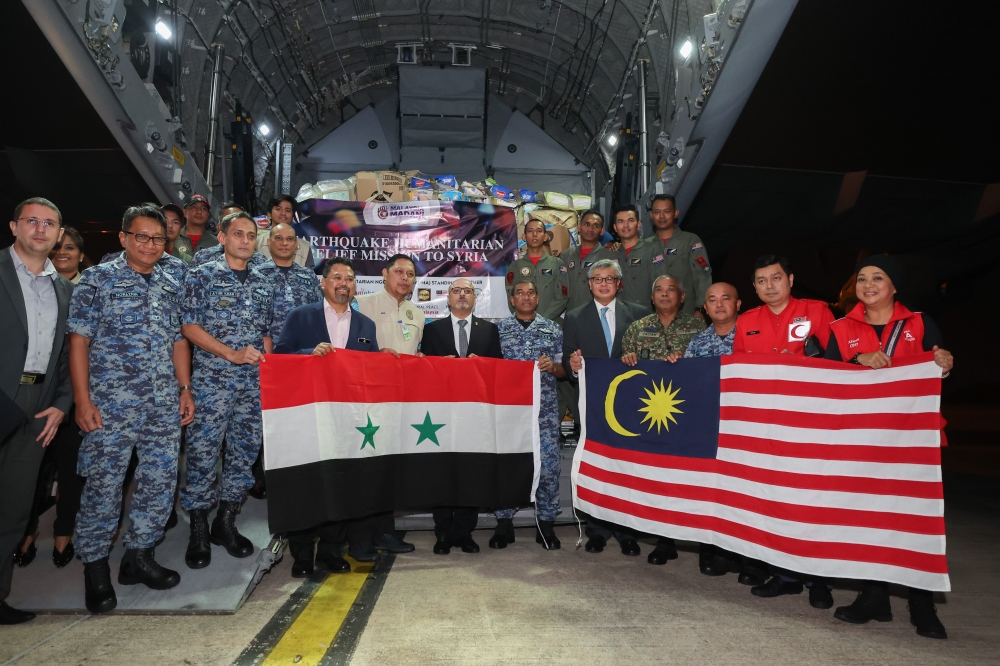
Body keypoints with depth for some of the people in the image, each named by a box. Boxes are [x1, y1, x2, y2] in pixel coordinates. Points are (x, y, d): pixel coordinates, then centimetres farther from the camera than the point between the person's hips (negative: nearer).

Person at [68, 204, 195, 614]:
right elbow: (79, 340, -5)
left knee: (160, 483, 8)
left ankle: (139, 556, 25)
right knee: (103, 486, 1)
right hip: (111, 406, -5)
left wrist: (185, 389, 10)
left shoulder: (172, 286, 14)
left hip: (164, 407, 5)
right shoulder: (97, 279, 0)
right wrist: (83, 400, -11)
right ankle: (95, 569, 18)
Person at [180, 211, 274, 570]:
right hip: (213, 379, -4)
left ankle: (226, 523, 23)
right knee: (203, 451, -2)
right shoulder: (202, 275, 1)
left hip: (255, 382, 5)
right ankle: (198, 530, 14)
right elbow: (189, 326, -6)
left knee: (245, 451, 8)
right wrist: (232, 354, -15)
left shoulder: (263, 284, 14)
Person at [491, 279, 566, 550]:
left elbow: (563, 370, 10)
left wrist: (552, 366, -10)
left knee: (548, 464, 0)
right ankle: (504, 523, 17)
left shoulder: (553, 329, 9)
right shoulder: (499, 329, 8)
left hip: (545, 408, 0)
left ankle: (546, 524, 14)